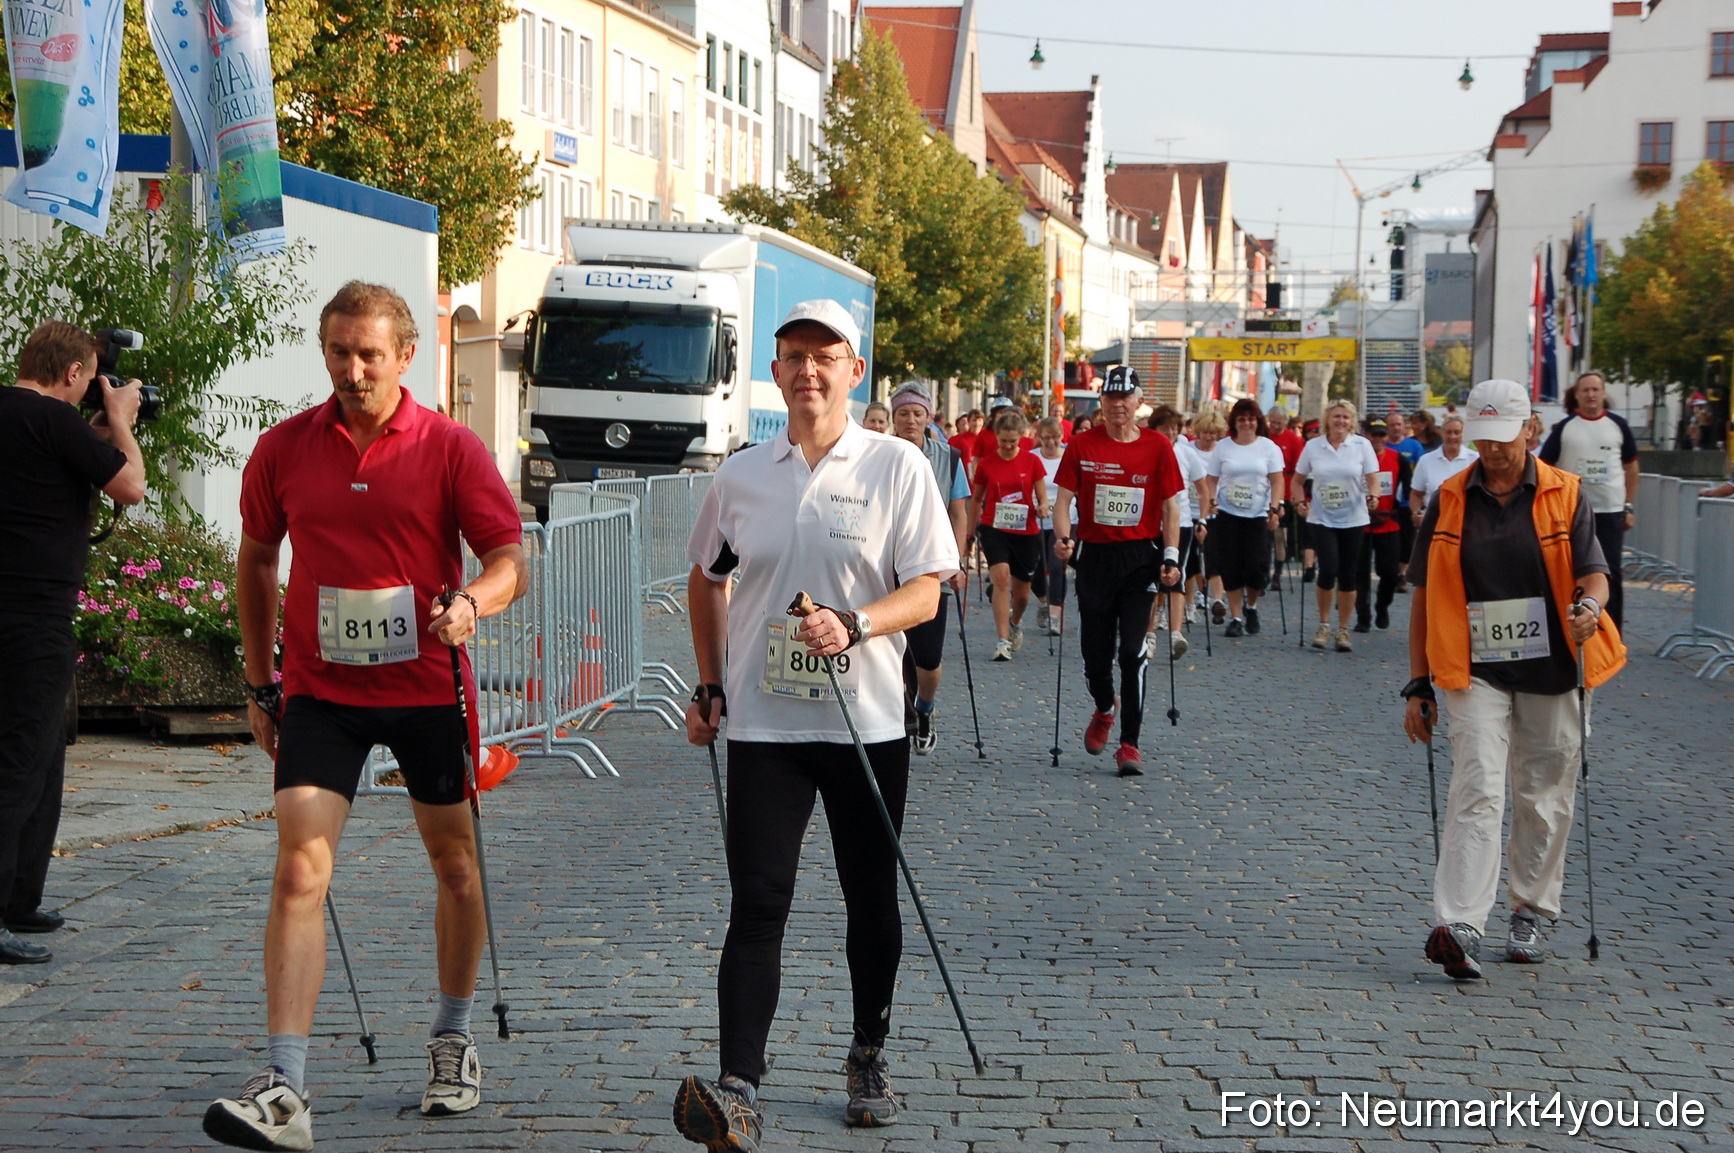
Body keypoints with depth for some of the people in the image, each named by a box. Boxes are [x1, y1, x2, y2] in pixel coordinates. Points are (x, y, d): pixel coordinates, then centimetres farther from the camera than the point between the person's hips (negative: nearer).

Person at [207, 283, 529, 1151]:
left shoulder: (451, 448, -5)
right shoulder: (283, 448, 2)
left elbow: (511, 558, -7)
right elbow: (255, 561, 14)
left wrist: (471, 602, -29)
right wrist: (260, 683, 12)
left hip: (426, 688, 0)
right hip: (318, 691, 1)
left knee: (454, 861, 12)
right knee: (299, 869, -12)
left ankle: (453, 1039, 34)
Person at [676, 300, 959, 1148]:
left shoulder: (898, 467, -2)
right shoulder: (740, 476, 6)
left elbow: (925, 593, -6)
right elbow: (706, 580, 20)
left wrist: (854, 625, -24)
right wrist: (710, 686, 14)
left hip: (868, 723, -1)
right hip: (764, 725, 1)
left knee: (871, 899, 11)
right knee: (757, 905, -8)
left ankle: (869, 1058, 30)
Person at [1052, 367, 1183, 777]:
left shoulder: (1157, 446, 0)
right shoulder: (1082, 445, 2)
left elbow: (1170, 506, 2)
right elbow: (1064, 498, 2)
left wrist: (1171, 557, -7)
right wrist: (1062, 538, -16)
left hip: (1140, 558, -1)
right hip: (1094, 555, 2)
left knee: (1132, 652, -9)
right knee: (1094, 652, 7)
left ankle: (1129, 745, -3)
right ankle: (1104, 709, 40)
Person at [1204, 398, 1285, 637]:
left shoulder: (1268, 447, 3)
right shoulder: (1222, 447, 5)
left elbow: (1276, 481, 0)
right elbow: (1212, 480, 5)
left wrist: (1274, 509, -10)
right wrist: (1212, 502, -10)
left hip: (1258, 516, -1)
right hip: (1227, 514, 1)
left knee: (1257, 567, -7)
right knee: (1231, 568, -1)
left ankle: (1251, 606, 21)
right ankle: (1235, 618, 8)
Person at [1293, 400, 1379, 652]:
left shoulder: (1362, 445, 0)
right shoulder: (1313, 446, 2)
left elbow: (1373, 479, -3)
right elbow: (1298, 479, 12)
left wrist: (1372, 497, -23)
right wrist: (1301, 501, -4)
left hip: (1353, 520, 1)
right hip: (1321, 519, -1)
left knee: (1348, 575, 3)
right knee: (1328, 570, -14)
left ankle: (1343, 630, 16)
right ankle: (1323, 624, 5)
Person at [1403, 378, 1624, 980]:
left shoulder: (1564, 495, 3)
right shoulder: (1448, 501, 4)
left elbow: (1593, 570, -2)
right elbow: (1425, 596, 7)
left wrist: (1589, 604, -27)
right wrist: (1419, 684, 4)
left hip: (1551, 669, 1)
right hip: (1475, 671, -1)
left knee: (1544, 796, 9)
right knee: (1477, 790, -14)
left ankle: (1529, 913, 26)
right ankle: (1456, 928, -21)